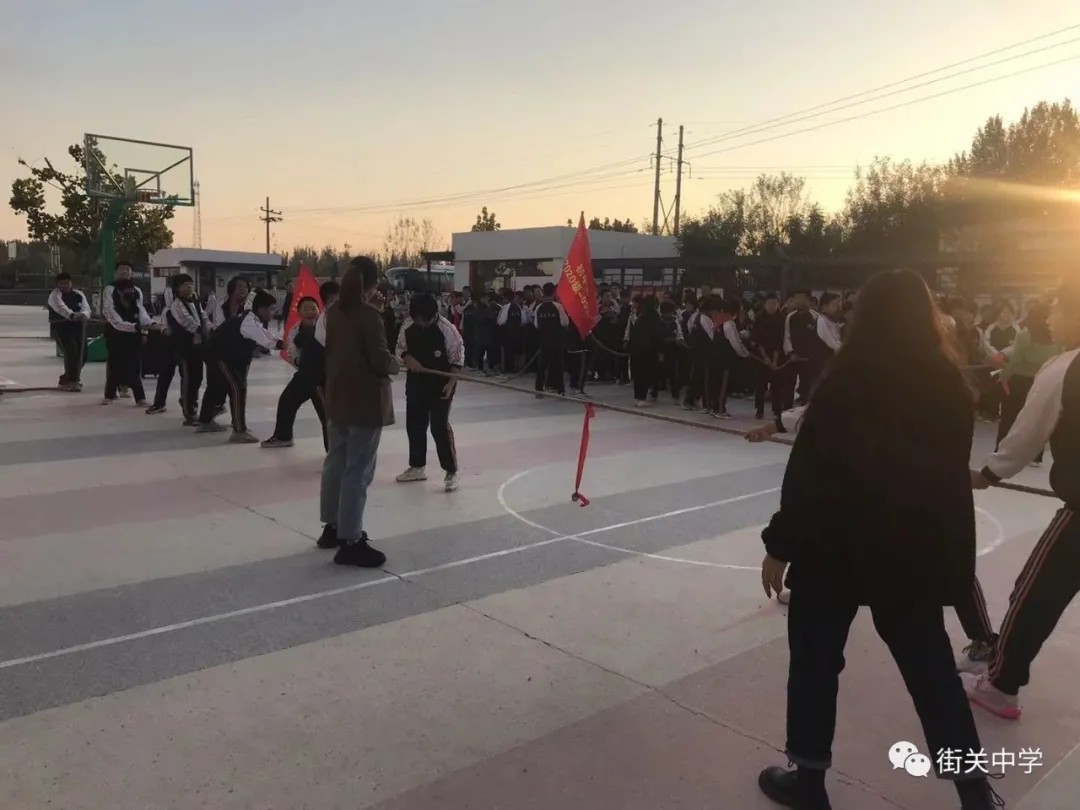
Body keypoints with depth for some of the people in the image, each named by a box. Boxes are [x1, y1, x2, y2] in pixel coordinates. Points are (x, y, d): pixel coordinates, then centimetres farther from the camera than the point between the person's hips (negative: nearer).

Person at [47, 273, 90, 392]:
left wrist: (84, 315, -32)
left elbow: (86, 307, -7)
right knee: (71, 352, -18)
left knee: (81, 354, 8)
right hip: (61, 327, -5)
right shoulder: (54, 295, -7)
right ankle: (72, 381, -6)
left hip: (78, 327, 6)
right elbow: (62, 308, -28)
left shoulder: (78, 294, 9)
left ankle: (67, 378, 30)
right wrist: (73, 315, -47)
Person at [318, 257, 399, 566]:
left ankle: (332, 527, 30)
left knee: (336, 462, 17)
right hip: (365, 401, -9)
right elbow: (381, 360, -21)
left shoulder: (334, 311, 6)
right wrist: (397, 363, 0)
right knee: (358, 471, -4)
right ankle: (350, 542, 1)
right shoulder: (368, 314, -18)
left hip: (337, 397, 9)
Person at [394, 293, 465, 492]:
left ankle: (452, 472, 3)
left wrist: (450, 383, -18)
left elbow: (457, 359, -12)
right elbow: (400, 348, 8)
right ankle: (417, 467, 30)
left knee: (440, 427, -9)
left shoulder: (447, 328, -18)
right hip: (415, 382, 6)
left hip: (440, 384, -6)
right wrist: (408, 358, -13)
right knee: (414, 424, 13)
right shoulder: (408, 325, -4)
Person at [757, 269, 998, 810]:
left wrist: (780, 544, -9)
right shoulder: (949, 384, 0)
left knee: (815, 658, 11)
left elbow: (808, 470, -17)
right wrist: (948, 553, 19)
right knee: (930, 663, 20)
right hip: (918, 545, 5)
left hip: (838, 542, -5)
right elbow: (949, 472, 7)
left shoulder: (847, 379, -16)